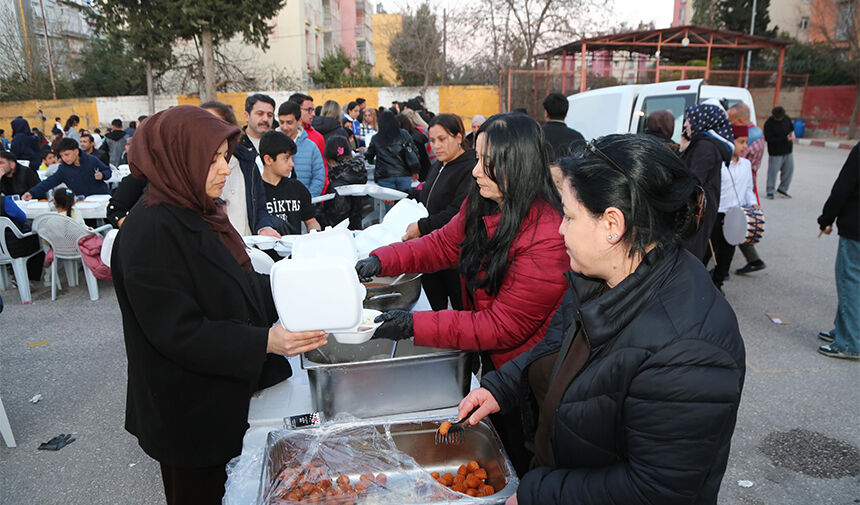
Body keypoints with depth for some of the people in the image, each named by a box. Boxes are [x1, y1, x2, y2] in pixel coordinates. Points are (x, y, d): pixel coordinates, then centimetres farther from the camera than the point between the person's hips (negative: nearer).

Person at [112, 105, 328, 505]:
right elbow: (177, 333, -26)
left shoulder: (199, 212, 3)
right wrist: (264, 342, -31)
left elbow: (237, 284, 11)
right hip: (190, 411, -8)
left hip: (226, 394, 8)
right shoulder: (150, 232, -25)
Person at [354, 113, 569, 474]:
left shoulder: (548, 240, -32)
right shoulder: (482, 205, -7)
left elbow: (504, 327, -29)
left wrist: (414, 326, -30)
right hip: (491, 362, 7)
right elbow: (443, 244, 4)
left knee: (519, 471, 17)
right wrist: (379, 261, -12)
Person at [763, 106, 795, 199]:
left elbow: (791, 127, 21)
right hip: (775, 152, -6)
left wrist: (792, 133, -2)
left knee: (789, 169, 9)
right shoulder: (768, 123, -15)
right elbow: (769, 139, -19)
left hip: (787, 150, 6)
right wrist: (786, 138, -21)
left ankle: (782, 188, 24)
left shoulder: (786, 118, 3)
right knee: (773, 171, -5)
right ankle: (770, 192, 5)